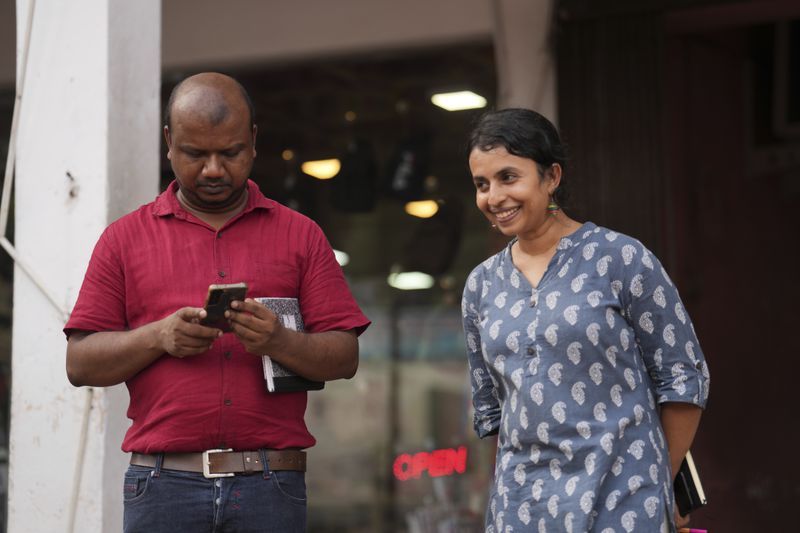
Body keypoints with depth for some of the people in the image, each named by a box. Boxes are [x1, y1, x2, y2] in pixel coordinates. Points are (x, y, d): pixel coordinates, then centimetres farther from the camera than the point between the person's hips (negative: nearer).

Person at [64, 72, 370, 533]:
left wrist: (279, 342, -14)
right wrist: (158, 337, -10)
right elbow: (81, 362, 7)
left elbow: (345, 357, 5)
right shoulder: (125, 237, 11)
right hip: (164, 486, 0)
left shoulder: (301, 235, 12)